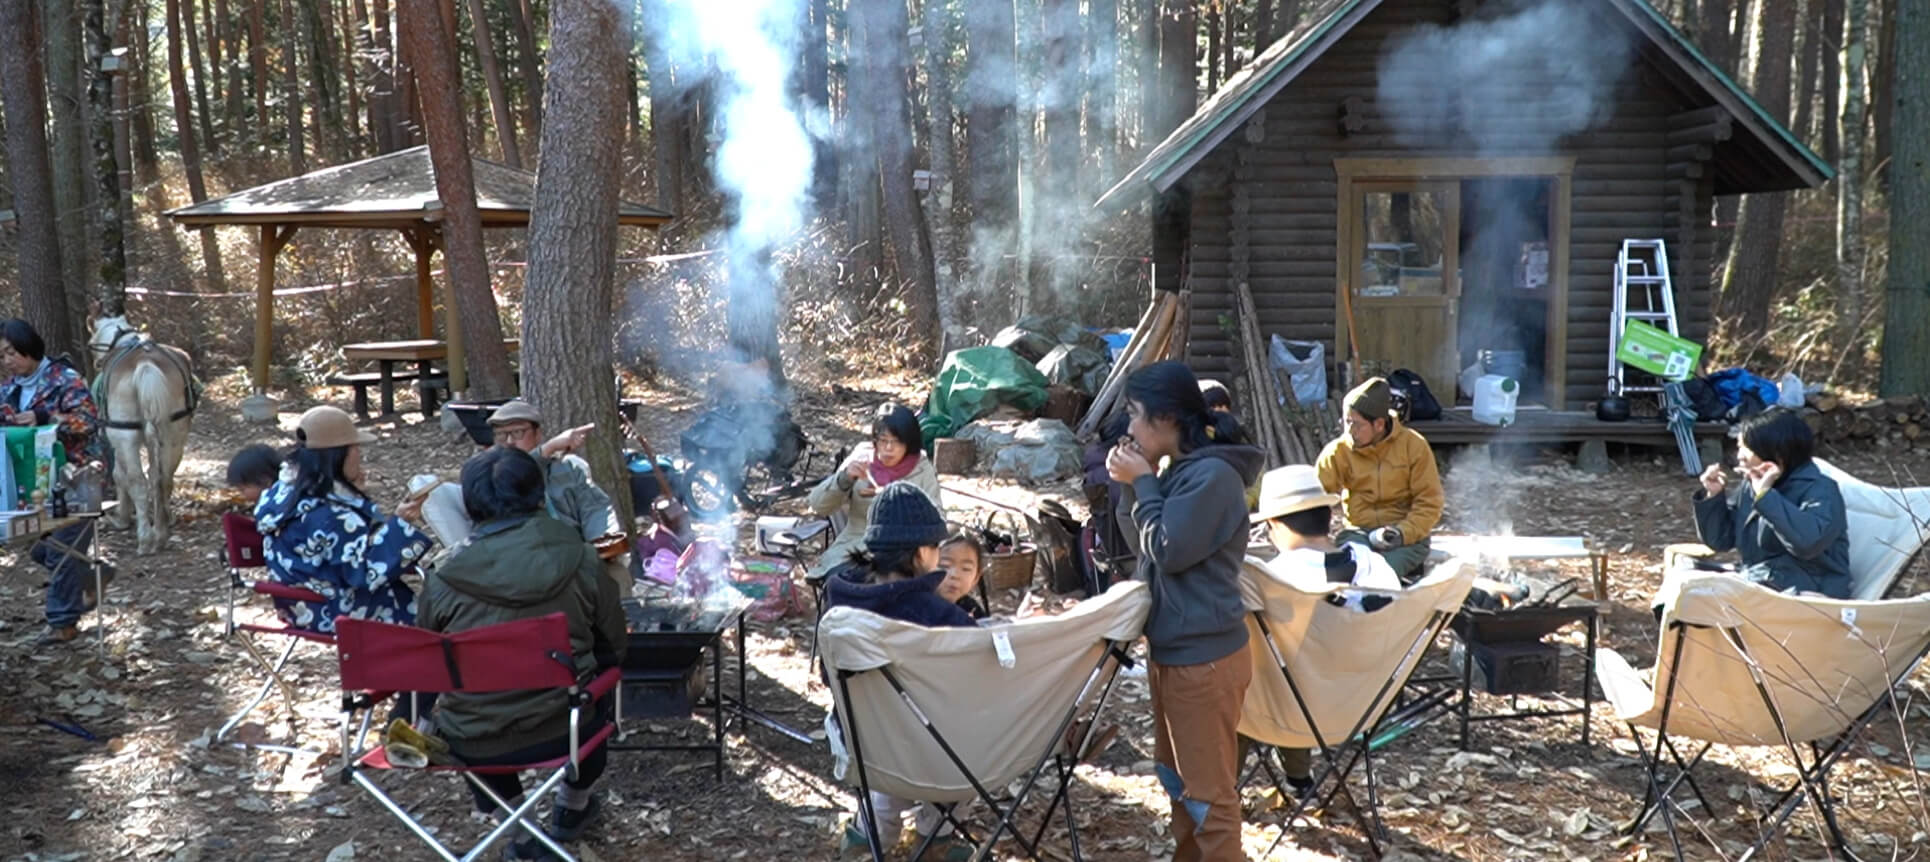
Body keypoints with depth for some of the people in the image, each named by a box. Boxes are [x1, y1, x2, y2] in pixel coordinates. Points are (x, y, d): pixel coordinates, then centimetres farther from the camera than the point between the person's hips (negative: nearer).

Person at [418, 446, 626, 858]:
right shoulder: (580, 561, -8)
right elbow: (615, 646, 5)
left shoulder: (443, 582, -10)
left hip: (472, 745, 0)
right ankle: (571, 806, 49)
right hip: (561, 730, 0)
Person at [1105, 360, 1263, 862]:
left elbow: (1168, 550, -21)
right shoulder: (1182, 471, 10)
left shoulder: (1212, 475, -20)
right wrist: (1142, 483, 3)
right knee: (1176, 776, 22)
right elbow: (1154, 551, 15)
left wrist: (1142, 482, -11)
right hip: (1173, 649, 10)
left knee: (1208, 789, 0)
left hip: (1204, 657, -10)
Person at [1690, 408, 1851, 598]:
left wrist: (1766, 495, -27)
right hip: (1756, 584, 8)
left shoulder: (1819, 490, -11)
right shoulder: (1751, 488, 11)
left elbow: (1809, 541, -31)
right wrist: (1713, 496, 2)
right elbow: (1720, 540, 17)